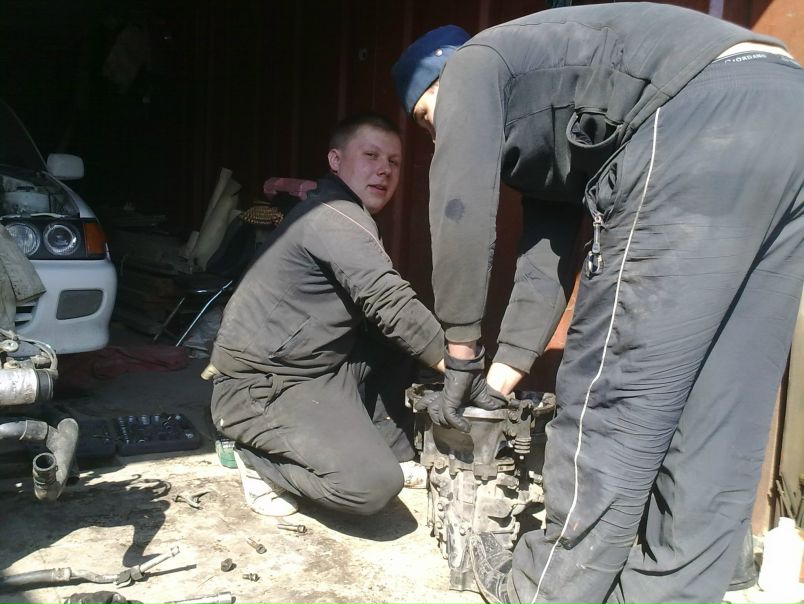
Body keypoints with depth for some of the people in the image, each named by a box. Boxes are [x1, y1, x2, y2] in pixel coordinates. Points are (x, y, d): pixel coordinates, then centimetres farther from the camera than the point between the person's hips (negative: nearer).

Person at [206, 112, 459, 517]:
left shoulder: (343, 217, 15)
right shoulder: (335, 217, -18)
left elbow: (382, 307, 15)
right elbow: (392, 307, -25)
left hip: (318, 369, 10)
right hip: (261, 388, -10)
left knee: (411, 343, 8)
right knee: (373, 483, -24)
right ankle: (261, 457, -1)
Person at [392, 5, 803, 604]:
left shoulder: (475, 63, 14)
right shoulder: (539, 128, 35)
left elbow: (463, 216, 2)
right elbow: (544, 260, 31)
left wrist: (461, 355, 10)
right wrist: (501, 374, 31)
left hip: (704, 120, -10)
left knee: (614, 387, -2)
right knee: (718, 410, 9)